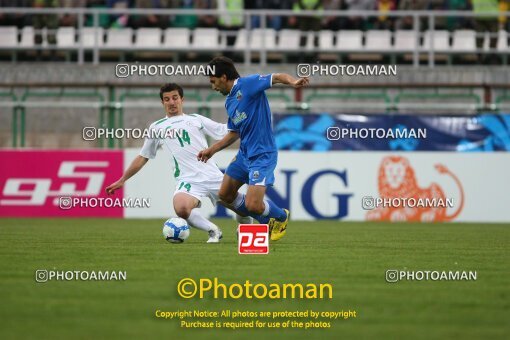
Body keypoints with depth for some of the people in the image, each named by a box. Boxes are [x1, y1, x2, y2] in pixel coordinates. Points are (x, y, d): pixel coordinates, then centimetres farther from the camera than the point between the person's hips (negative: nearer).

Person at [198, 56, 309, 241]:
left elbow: (278, 77, -20)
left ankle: (281, 217, 19)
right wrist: (212, 150, 20)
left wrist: (293, 82, -41)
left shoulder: (247, 84, -12)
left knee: (252, 205, -14)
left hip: (262, 155, -9)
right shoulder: (229, 101, 14)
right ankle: (265, 220, 28)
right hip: (244, 153, 10)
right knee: (225, 195, 13)